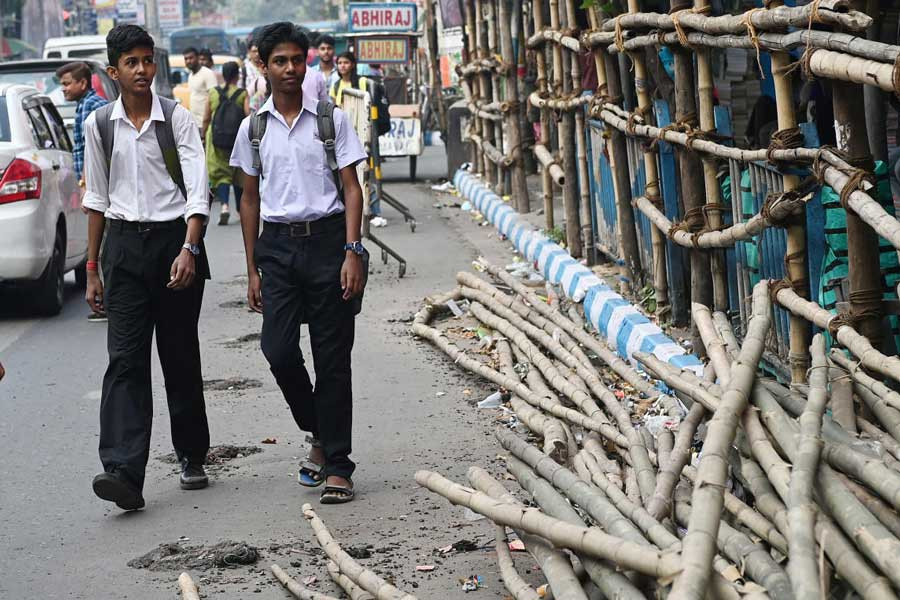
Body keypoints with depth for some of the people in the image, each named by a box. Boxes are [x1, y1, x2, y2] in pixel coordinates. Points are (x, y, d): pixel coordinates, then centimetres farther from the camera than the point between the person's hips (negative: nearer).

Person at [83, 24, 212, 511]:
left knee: (180, 356, 7)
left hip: (175, 238, -1)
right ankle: (123, 473, -19)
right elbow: (97, 199, 12)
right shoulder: (99, 125, 5)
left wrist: (189, 250, -23)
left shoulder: (177, 119, -3)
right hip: (124, 245, 1)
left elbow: (197, 190, -9)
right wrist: (93, 269, 11)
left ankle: (192, 457, 25)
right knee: (125, 358, -10)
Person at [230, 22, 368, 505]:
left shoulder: (332, 120, 3)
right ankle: (318, 433, 19)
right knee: (278, 350, -7)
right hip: (277, 243, 2)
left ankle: (337, 466, 4)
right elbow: (250, 200, 13)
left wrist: (352, 252, -10)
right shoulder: (254, 128, 8)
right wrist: (252, 270, 9)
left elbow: (351, 189, 1)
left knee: (332, 357, -1)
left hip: (327, 238, -2)